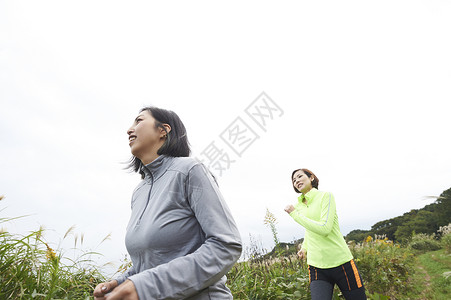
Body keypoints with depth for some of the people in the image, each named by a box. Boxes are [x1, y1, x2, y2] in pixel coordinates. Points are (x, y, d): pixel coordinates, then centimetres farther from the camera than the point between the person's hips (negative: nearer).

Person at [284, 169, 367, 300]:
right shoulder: (298, 205, 8)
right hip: (316, 266, 4)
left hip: (341, 263, -3)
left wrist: (295, 214, -17)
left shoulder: (326, 196, -8)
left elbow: (324, 229, -21)